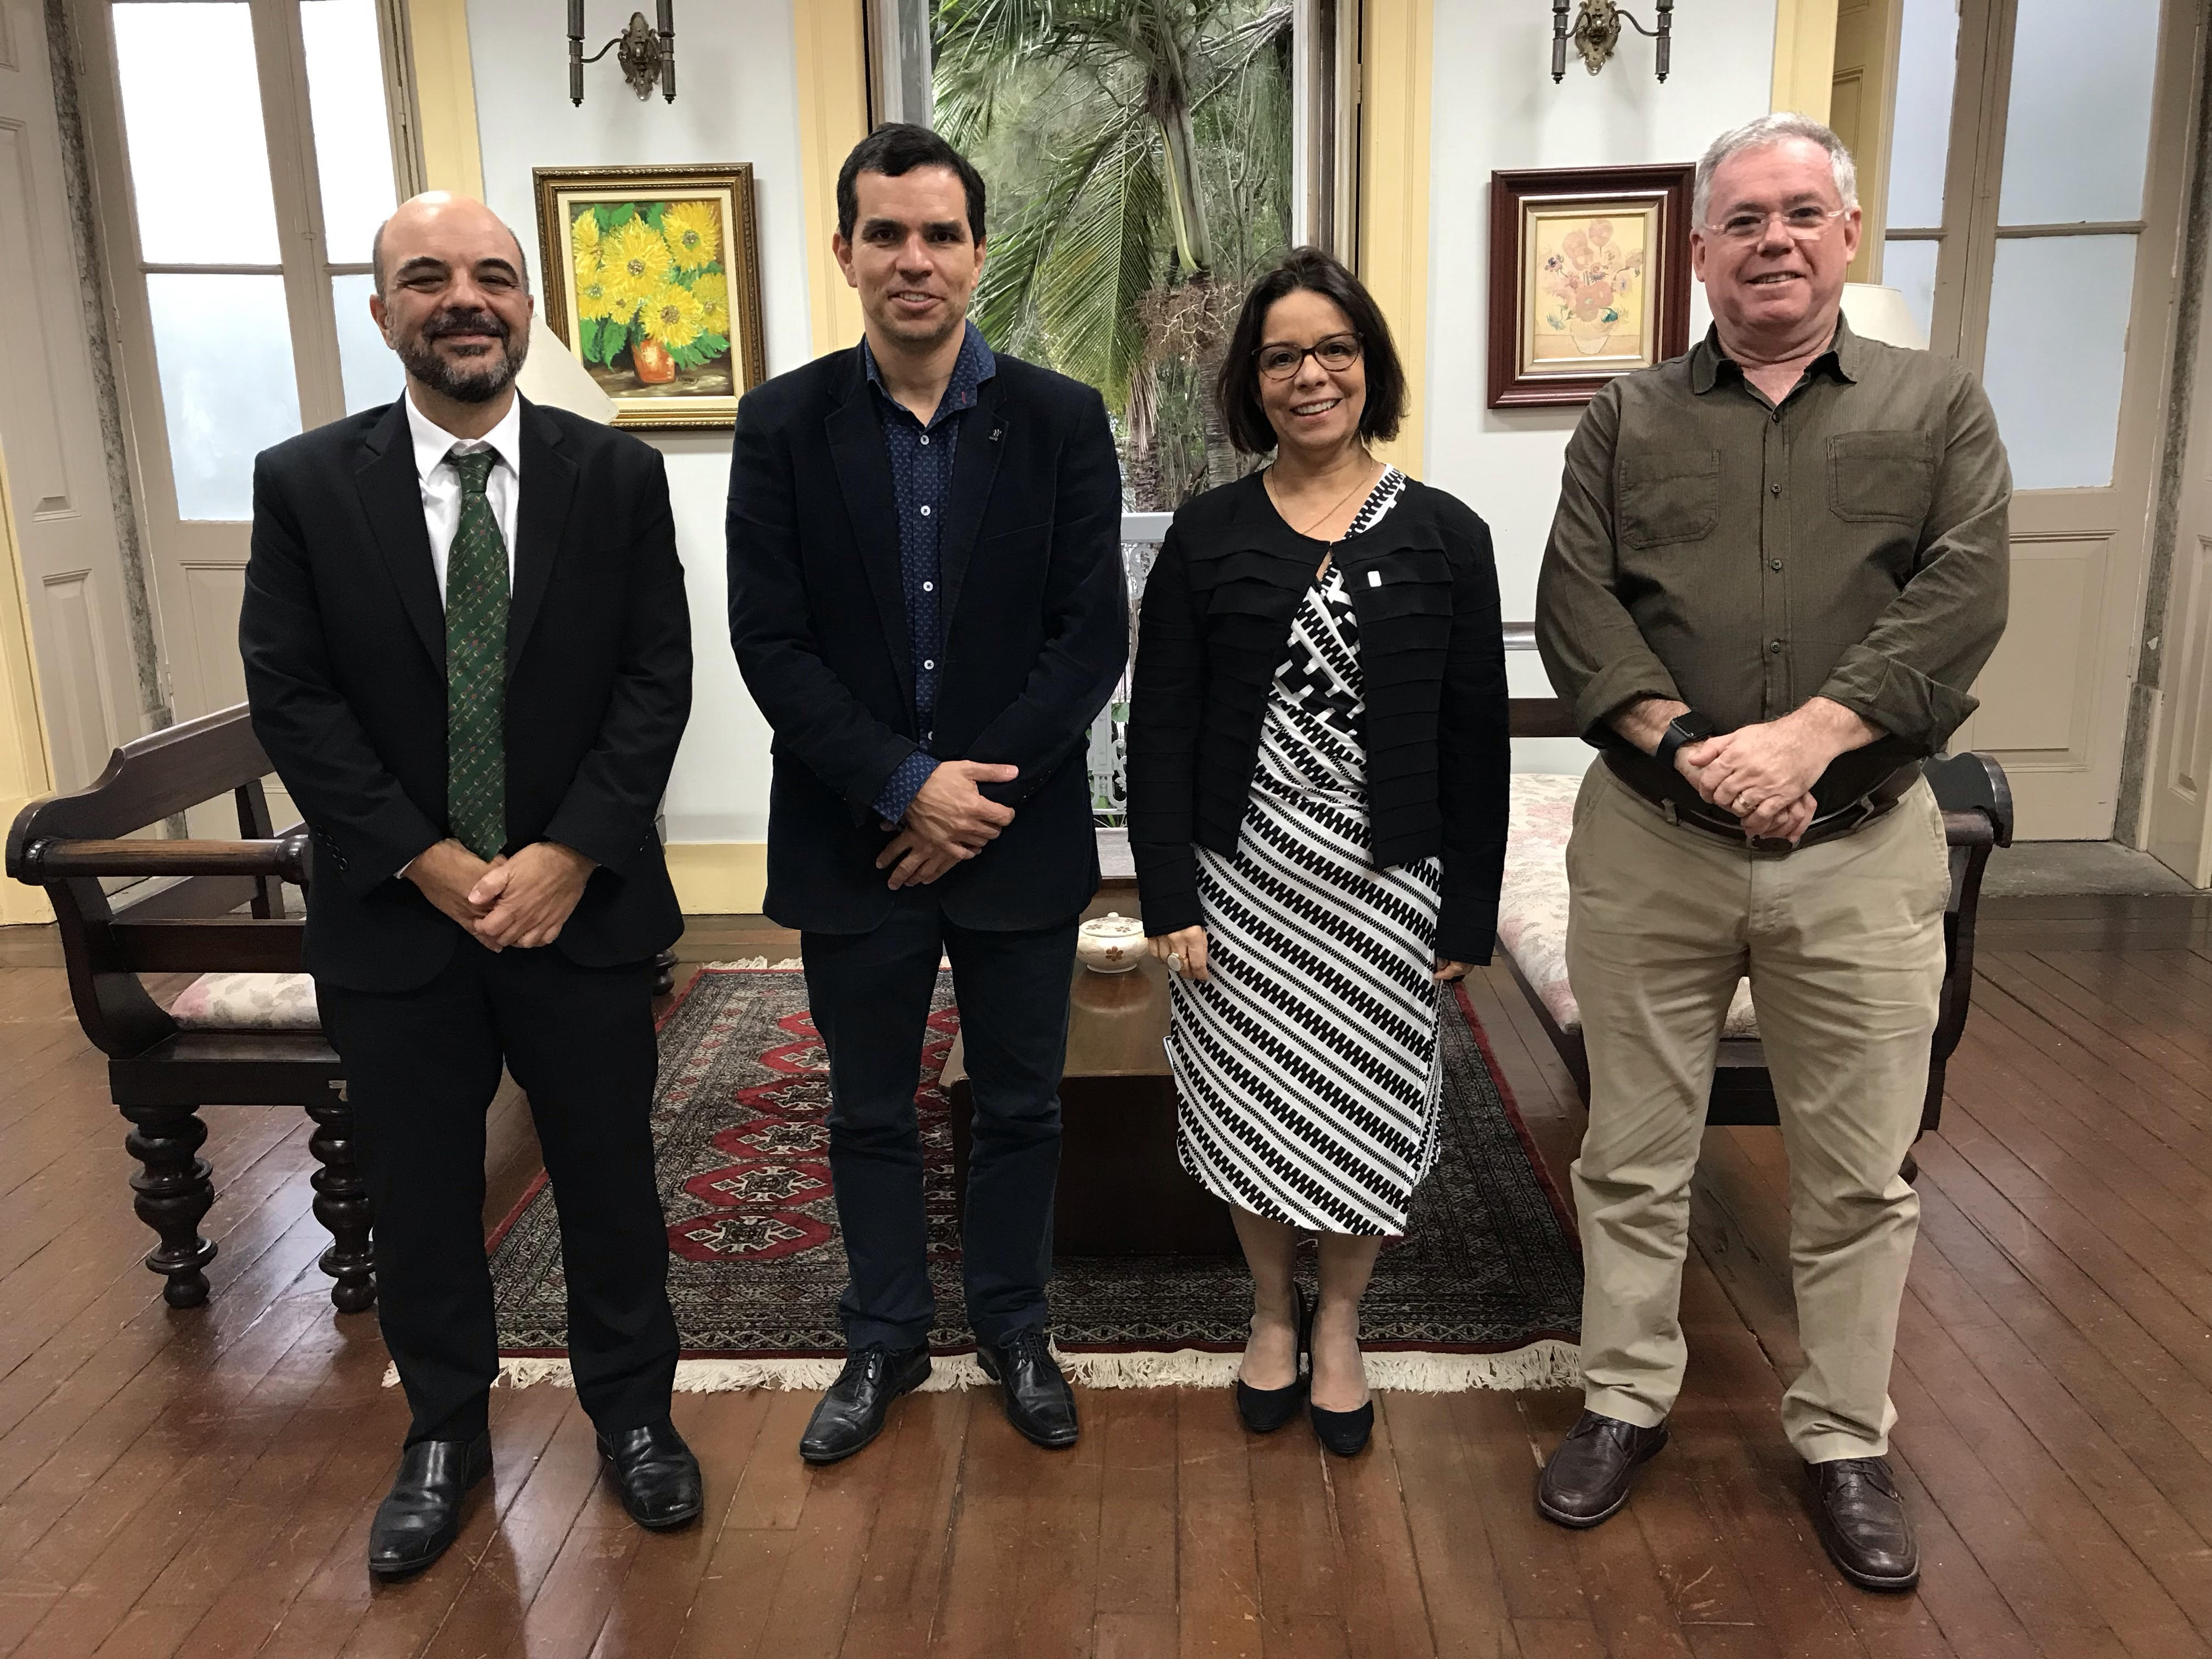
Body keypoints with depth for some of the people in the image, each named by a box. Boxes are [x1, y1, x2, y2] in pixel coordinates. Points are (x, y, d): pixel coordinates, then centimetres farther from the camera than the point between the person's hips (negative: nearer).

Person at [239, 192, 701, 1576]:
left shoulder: (619, 476, -2)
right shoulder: (305, 485, -2)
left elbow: (656, 681, -5)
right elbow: (292, 699, -6)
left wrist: (567, 856, -15)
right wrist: (431, 864, -14)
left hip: (582, 906, 0)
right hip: (396, 918, 1)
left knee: (610, 1178, 13)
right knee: (421, 1197, 15)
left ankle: (634, 1409, 35)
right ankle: (445, 1435, 37)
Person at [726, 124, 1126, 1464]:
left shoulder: (1061, 420, -3)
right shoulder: (784, 425, -2)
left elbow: (1095, 635, -7)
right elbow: (770, 644, -7)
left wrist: (980, 795, -15)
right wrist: (908, 785, -17)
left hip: (1019, 836, 0)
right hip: (852, 840, 0)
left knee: (1021, 1107, 14)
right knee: (871, 1113, 15)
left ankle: (1016, 1330, 36)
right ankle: (886, 1341, 36)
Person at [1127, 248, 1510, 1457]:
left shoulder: (1444, 536, -2)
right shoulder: (1207, 534, -1)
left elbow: (1475, 740, 0)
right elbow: (1159, 729, -2)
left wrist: (1468, 913, -2)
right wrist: (1170, 899, -7)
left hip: (1387, 884, 0)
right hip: (1243, 876, 0)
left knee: (1368, 1110, 10)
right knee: (1254, 1107, 11)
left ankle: (1338, 1321, 35)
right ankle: (1272, 1309, 37)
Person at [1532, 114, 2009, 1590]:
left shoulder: (1940, 406, 7)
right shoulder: (1628, 420, 8)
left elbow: (1961, 599, -7)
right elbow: (1575, 606, -3)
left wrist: (1804, 739, -20)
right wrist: (1692, 747, -18)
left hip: (1863, 850, 0)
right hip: (1649, 844, 1)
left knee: (1860, 1177, 9)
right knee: (1634, 1153, 11)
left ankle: (1846, 1441, 28)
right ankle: (1629, 1401, 29)